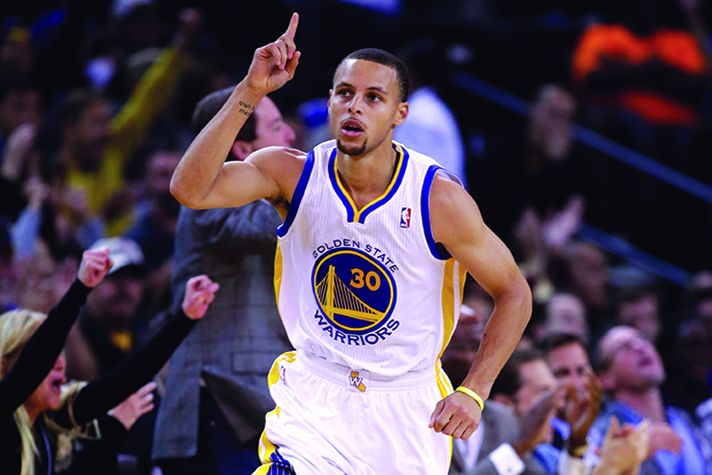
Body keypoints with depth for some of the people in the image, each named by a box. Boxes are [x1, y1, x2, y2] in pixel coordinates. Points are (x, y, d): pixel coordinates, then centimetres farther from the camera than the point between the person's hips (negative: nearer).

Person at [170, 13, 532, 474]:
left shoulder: (440, 200, -14)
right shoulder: (293, 173, -9)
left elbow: (514, 293, -4)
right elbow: (189, 189, -24)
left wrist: (473, 393, -14)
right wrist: (250, 93, -31)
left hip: (407, 404, 0)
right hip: (313, 396, 0)